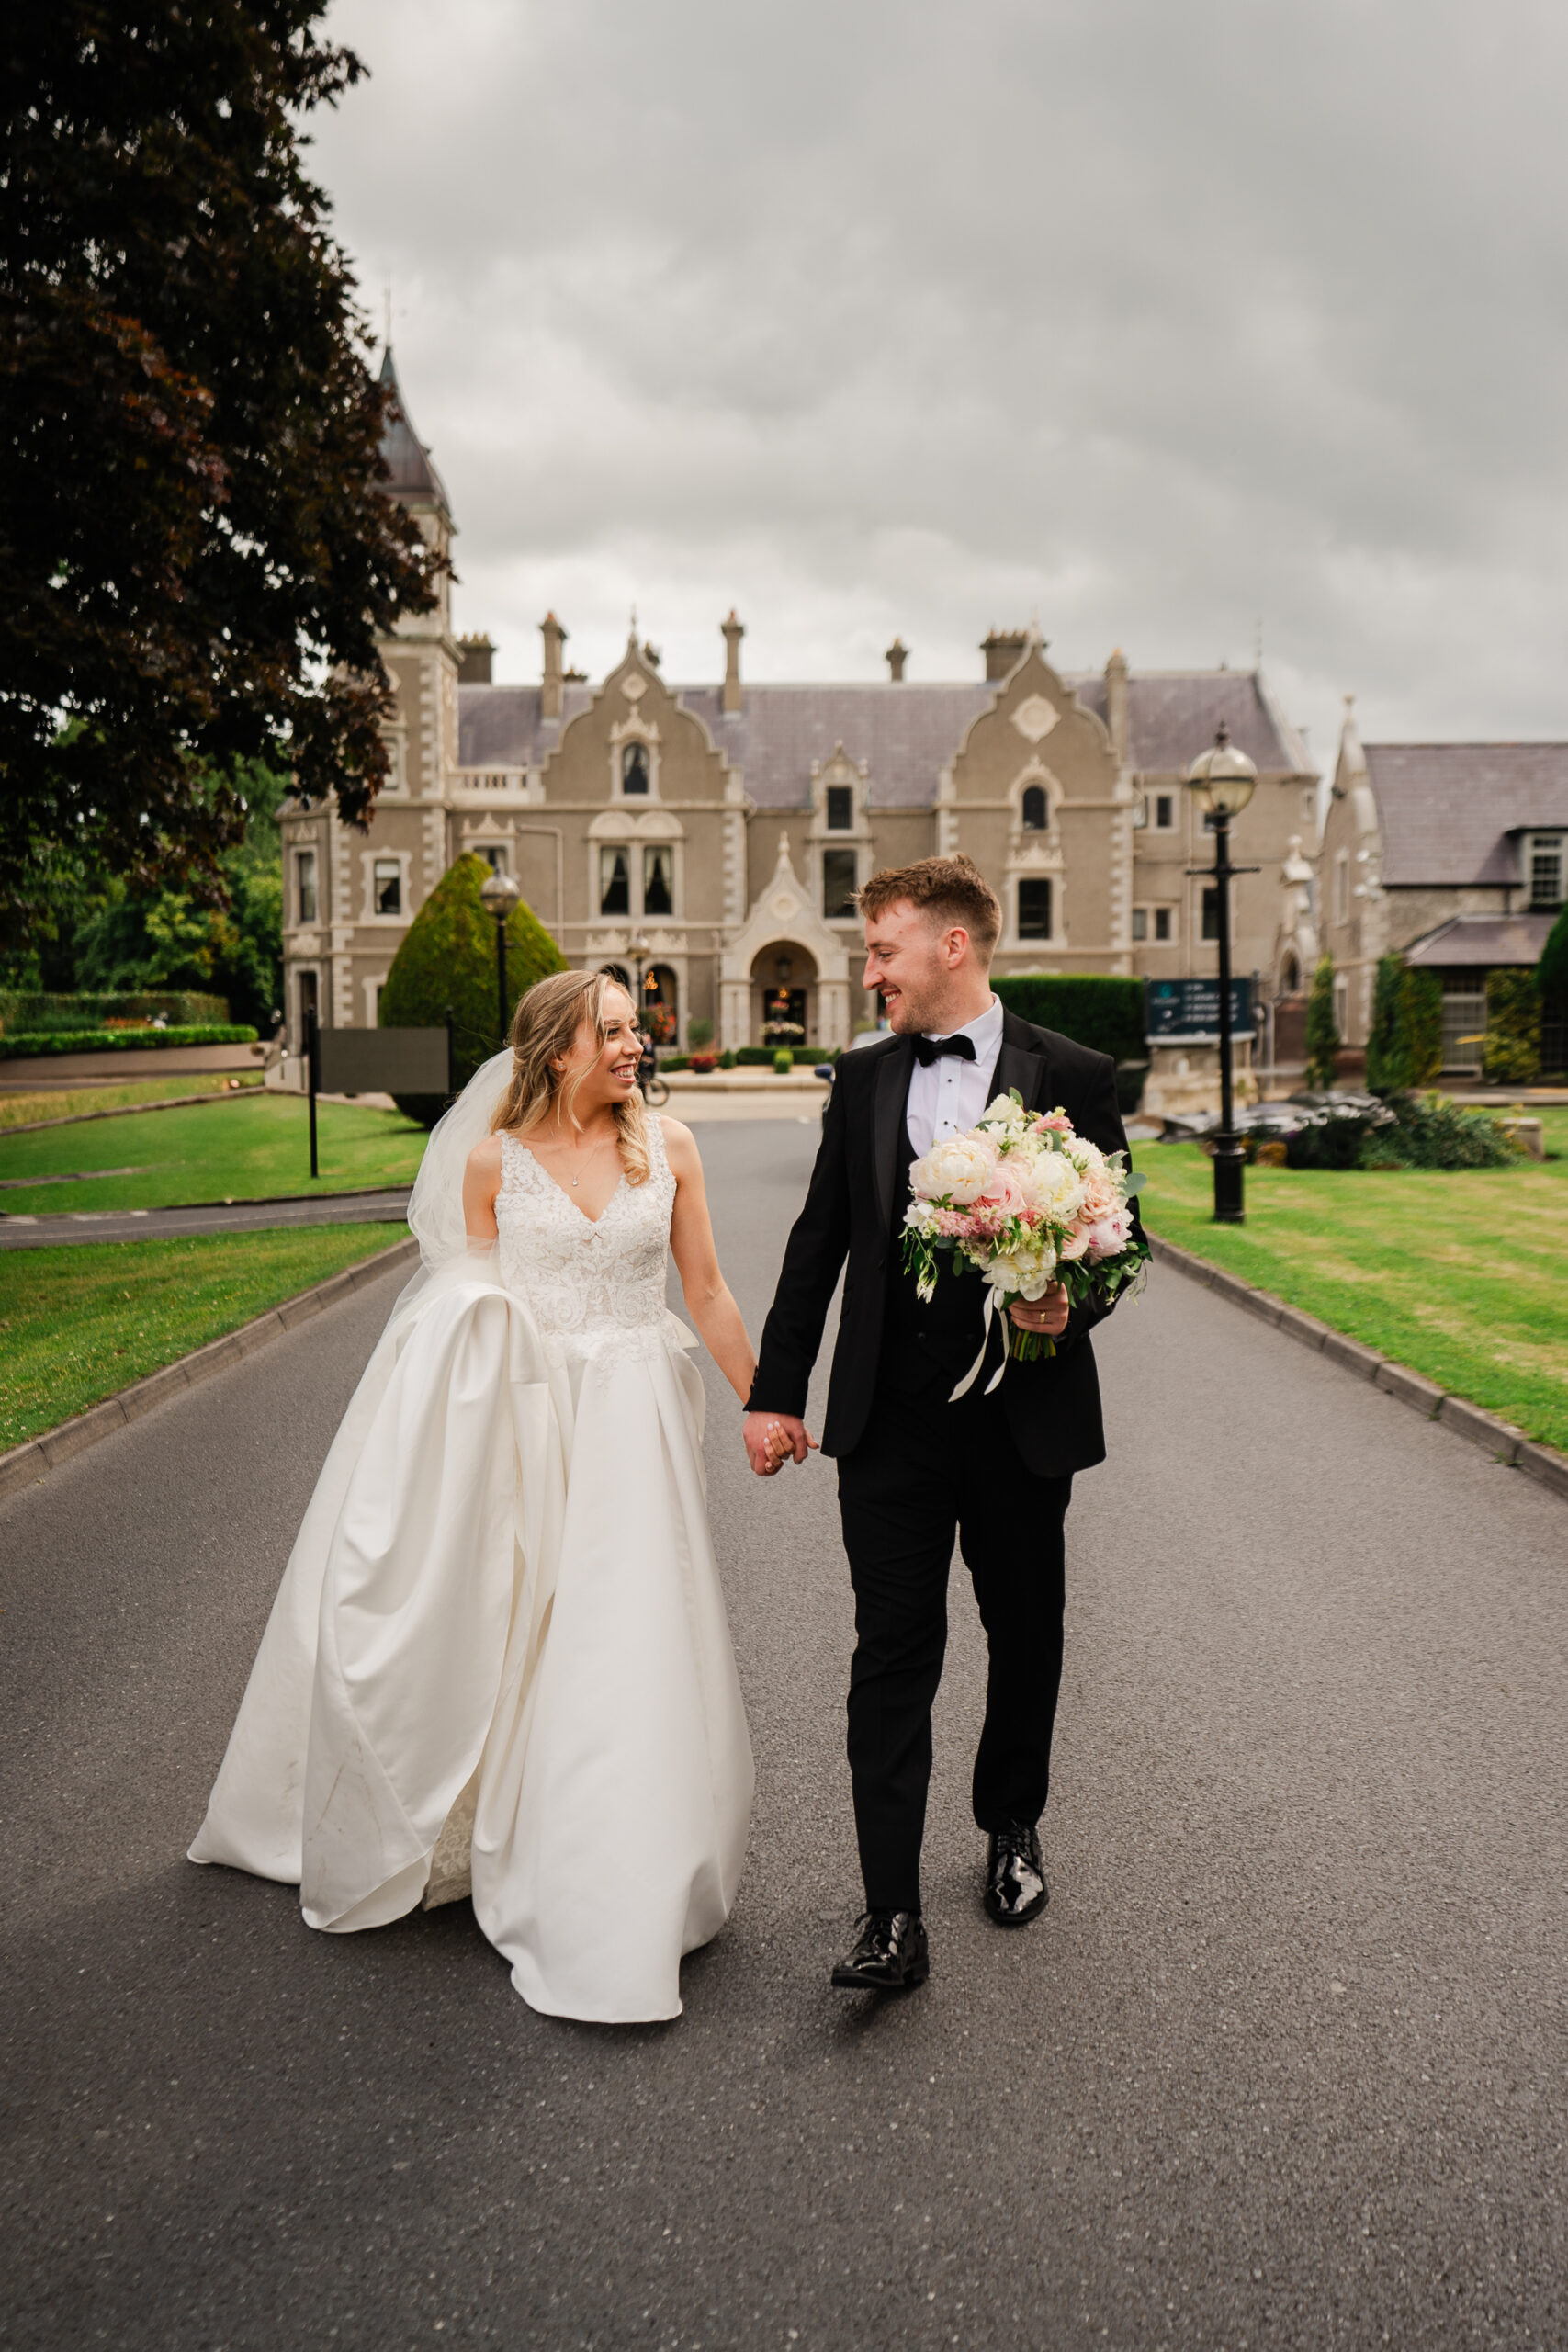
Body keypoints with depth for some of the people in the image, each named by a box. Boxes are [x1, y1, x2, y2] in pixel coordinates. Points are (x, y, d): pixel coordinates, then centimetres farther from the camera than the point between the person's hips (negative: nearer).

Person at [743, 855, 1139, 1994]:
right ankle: (894, 1918, 6)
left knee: (1025, 1641, 16)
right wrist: (776, 1390, 6)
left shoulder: (1072, 1077, -3)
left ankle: (1013, 1828, 41)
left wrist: (1072, 1306, -20)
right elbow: (819, 1243, 9)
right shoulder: (861, 1079, 7)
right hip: (890, 1422, 2)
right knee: (891, 1660, 0)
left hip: (1023, 1418, -1)